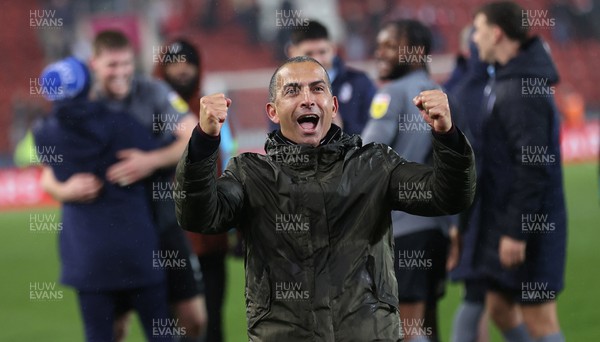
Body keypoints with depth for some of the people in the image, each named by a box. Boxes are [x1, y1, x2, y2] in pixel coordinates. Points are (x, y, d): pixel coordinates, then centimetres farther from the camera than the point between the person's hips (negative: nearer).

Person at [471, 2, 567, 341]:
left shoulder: (522, 90, -19)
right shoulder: (506, 80, 12)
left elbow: (533, 165, -23)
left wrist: (516, 231, -23)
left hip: (529, 223, -10)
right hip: (508, 219, 10)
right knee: (501, 307, 15)